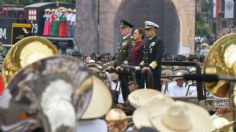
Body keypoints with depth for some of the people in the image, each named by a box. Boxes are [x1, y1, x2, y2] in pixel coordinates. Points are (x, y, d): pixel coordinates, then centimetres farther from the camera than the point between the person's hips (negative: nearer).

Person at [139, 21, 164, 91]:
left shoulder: (159, 42, -6)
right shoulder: (147, 42, 18)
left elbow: (159, 57, -16)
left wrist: (150, 67, -24)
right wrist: (141, 65, 9)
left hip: (154, 71, -8)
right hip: (146, 71, 8)